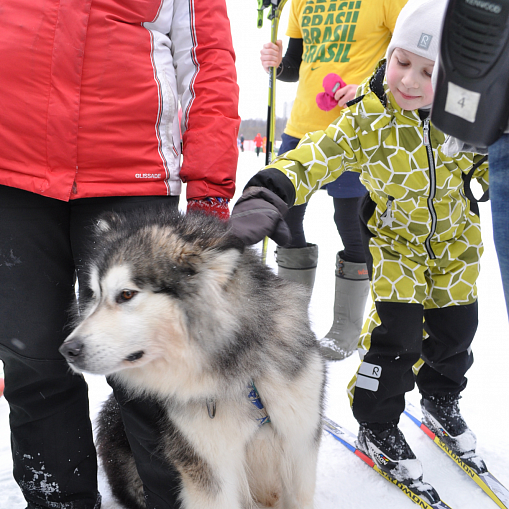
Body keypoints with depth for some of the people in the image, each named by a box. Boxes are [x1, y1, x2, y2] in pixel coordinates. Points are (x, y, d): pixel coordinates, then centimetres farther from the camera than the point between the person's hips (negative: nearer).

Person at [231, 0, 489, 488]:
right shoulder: (366, 118, -25)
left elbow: (492, 165, 2)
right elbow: (314, 157, -34)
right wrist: (266, 193, -49)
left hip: (455, 237, 3)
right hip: (395, 238, -3)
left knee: (454, 328, 12)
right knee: (395, 331, -9)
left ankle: (441, 402, 42)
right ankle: (376, 427, 14)